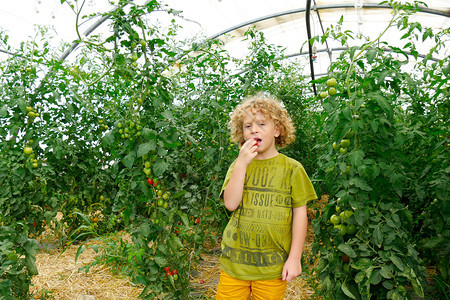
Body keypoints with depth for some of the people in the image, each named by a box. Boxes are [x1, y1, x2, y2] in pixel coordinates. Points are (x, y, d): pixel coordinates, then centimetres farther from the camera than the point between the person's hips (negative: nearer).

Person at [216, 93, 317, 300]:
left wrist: (295, 258, -2)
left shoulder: (292, 168, -2)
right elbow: (230, 204, -9)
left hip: (273, 266, -1)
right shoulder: (238, 165, 4)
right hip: (235, 261, 2)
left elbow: (300, 213, 0)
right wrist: (242, 163, -14)